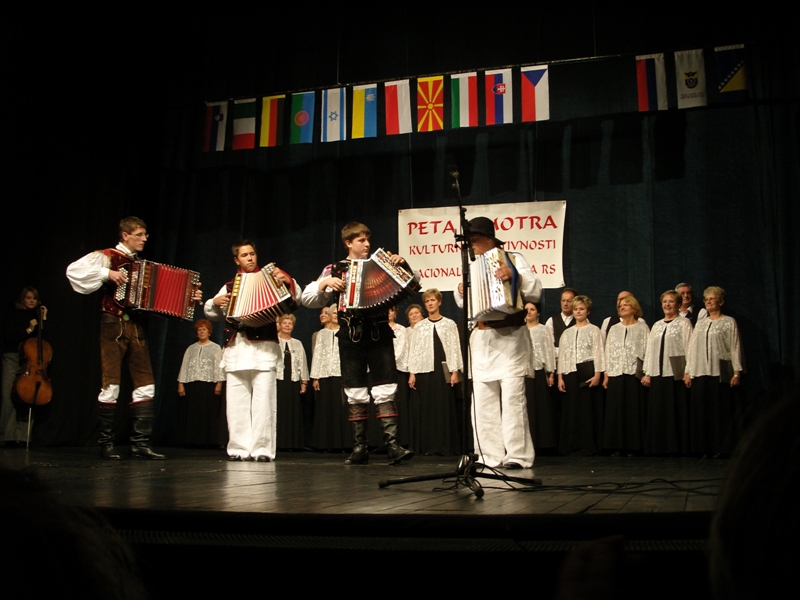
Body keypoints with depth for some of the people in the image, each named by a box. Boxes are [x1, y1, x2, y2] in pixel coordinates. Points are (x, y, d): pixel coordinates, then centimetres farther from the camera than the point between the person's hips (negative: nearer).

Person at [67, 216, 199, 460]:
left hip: (136, 326, 6)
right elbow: (74, 270, -12)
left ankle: (140, 442, 3)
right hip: (114, 324, -6)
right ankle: (106, 443, 5)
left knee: (146, 384, -1)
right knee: (111, 385, -5)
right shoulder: (107, 257, 1)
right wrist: (106, 273, -18)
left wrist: (188, 298, 6)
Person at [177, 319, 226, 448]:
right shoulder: (191, 349, 19)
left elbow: (219, 366, 2)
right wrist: (181, 383, 2)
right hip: (192, 385, 3)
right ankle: (193, 441, 0)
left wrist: (219, 383, -10)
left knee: (210, 413, -6)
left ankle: (211, 441, -7)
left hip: (209, 384, -3)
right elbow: (184, 366, 13)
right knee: (193, 414, -1)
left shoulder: (216, 348, 10)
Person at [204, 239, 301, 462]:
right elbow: (212, 313, 27)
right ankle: (239, 448, 5)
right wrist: (215, 302, 5)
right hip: (235, 349, 4)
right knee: (236, 402, 1)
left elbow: (295, 296, 1)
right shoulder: (230, 286, 22)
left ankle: (262, 449, -7)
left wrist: (288, 282, -19)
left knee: (263, 401, -9)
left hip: (264, 347, -4)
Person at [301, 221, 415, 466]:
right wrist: (325, 282, -9)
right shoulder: (336, 270, 11)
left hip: (379, 334, 0)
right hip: (351, 336, 0)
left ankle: (392, 446, -10)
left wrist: (403, 265, -6)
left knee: (385, 390, -8)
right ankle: (360, 448, 9)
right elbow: (308, 299, 8)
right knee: (355, 393, 3)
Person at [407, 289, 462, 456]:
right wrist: (411, 373, 1)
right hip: (424, 370, 2)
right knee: (426, 408, 0)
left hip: (444, 370, -1)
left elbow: (454, 348, 4)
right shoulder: (419, 326, 12)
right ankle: (428, 446, 4)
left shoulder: (449, 324, 7)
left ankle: (446, 446, 1)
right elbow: (413, 350, 9)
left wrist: (455, 371, -4)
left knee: (445, 407, -3)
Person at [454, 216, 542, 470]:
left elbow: (535, 291, -9)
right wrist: (461, 292, 2)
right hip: (481, 339, 6)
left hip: (509, 337, -6)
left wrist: (514, 275, -25)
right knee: (483, 400, 3)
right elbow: (463, 303, 24)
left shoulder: (513, 259, 2)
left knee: (512, 397, -11)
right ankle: (490, 456, 7)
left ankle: (518, 456, -7)